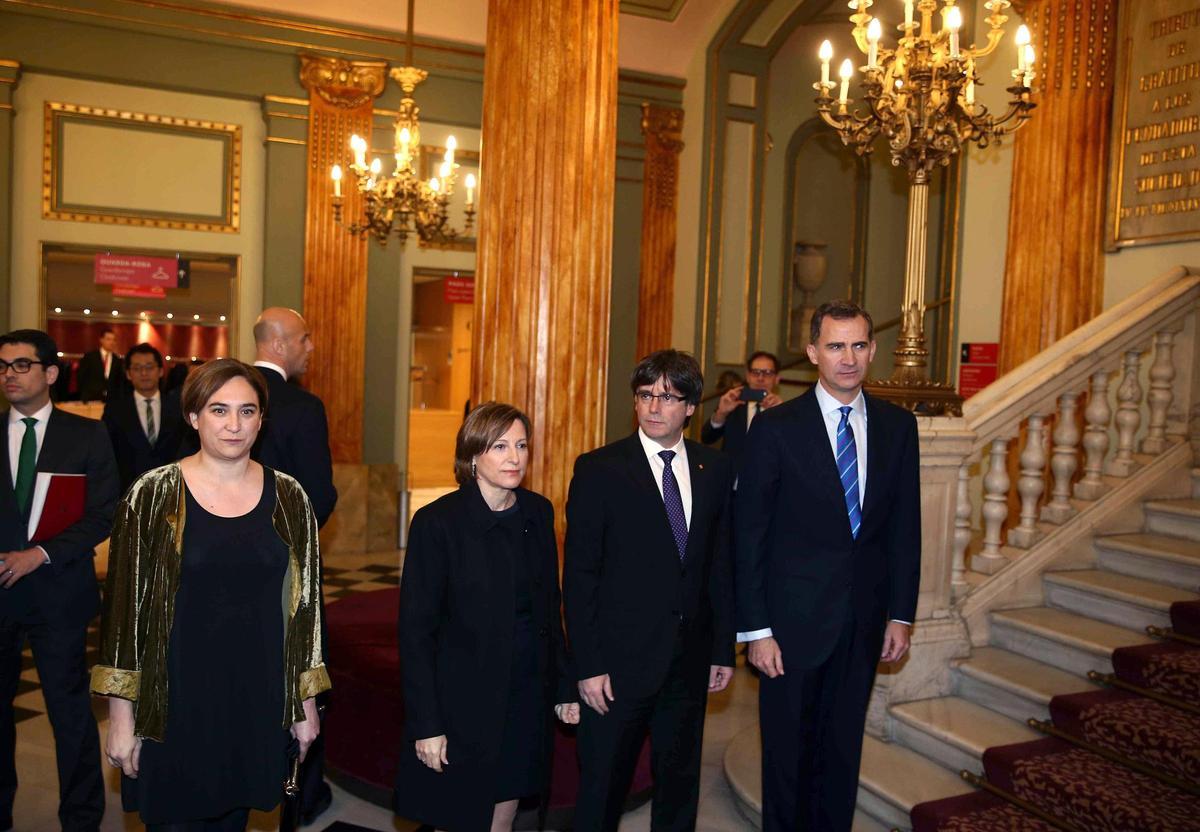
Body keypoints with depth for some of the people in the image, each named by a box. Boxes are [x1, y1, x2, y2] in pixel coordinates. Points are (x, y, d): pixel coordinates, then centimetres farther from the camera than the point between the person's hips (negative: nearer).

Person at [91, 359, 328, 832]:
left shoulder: (288, 498, 0)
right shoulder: (153, 495, -6)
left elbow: (303, 603, 5)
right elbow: (124, 606, -4)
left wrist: (307, 703, 6)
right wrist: (121, 714, -5)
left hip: (258, 701, 2)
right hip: (175, 700, -2)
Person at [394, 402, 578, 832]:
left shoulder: (539, 512, 1)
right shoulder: (437, 522, -15)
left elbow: (548, 607, 9)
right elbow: (415, 630, -13)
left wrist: (564, 686, 9)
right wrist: (425, 724, -14)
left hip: (528, 697, 5)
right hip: (464, 700, -4)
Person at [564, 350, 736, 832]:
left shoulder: (715, 469, 4)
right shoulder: (598, 470, -7)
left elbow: (721, 565, 8)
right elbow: (579, 575, -8)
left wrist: (723, 648, 7)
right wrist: (588, 666, -12)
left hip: (689, 660, 4)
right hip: (619, 661, -3)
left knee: (680, 783, 18)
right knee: (601, 790, 9)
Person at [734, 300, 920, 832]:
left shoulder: (898, 426, 4)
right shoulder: (776, 428, -9)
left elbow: (905, 525, 8)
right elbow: (749, 535, -9)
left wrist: (900, 614, 5)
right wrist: (756, 629, -11)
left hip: (864, 621, 3)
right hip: (793, 619, -3)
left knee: (842, 750, 16)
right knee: (788, 752, 11)